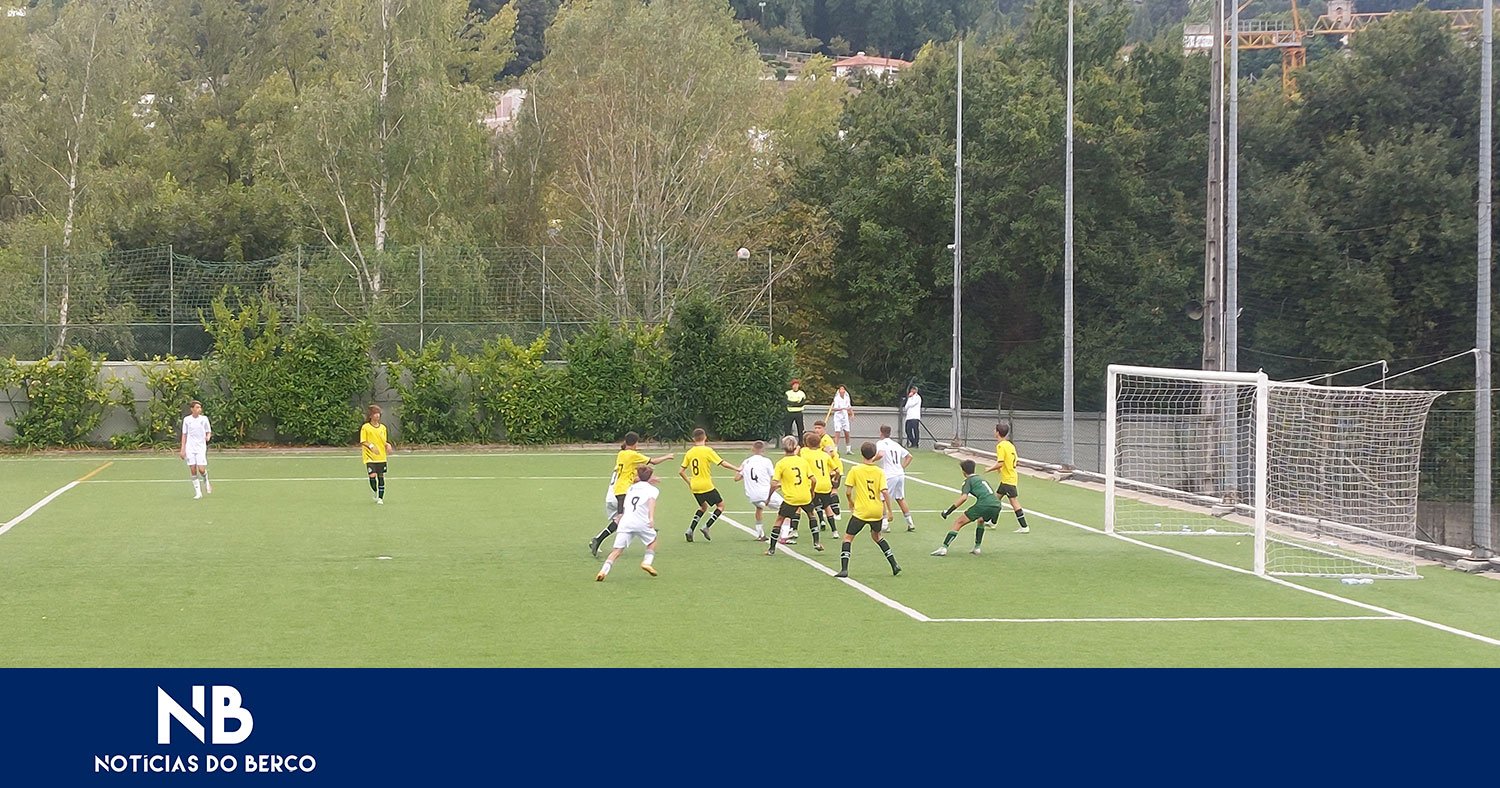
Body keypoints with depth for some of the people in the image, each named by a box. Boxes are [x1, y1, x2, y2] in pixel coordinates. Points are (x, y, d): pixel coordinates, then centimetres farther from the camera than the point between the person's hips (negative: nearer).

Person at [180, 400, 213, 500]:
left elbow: (208, 432, 9)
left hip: (201, 447, -1)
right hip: (190, 448, 1)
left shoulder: (204, 419, 1)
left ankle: (206, 482, 23)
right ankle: (198, 492, 4)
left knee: (201, 469, -11)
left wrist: (208, 437, -15)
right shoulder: (186, 419, 3)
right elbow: (184, 435, 9)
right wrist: (182, 449, 6)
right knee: (193, 470, -2)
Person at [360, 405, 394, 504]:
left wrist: (388, 445, -6)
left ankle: (380, 497, 14)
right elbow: (362, 442, -6)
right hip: (370, 456, -4)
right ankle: (375, 493, 9)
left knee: (381, 477, 4)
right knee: (373, 475, -16)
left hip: (381, 457, 4)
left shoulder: (383, 427, 9)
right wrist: (371, 446, -22)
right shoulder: (365, 428, -4)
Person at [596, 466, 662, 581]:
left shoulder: (631, 488, 26)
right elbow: (651, 501, -10)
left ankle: (604, 570, -21)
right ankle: (647, 562, 11)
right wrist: (651, 517, -25)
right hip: (641, 522, -3)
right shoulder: (652, 489, 12)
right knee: (652, 540, 27)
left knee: (618, 549, -4)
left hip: (625, 521, 3)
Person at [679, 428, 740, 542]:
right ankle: (706, 526, -6)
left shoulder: (689, 453, 4)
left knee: (703, 507, 25)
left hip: (695, 487, 6)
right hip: (706, 485, -6)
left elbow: (681, 471, 5)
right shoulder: (707, 450, -11)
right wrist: (736, 469, 1)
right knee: (720, 505, 9)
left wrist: (689, 482, 19)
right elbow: (722, 463, -11)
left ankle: (690, 530, 11)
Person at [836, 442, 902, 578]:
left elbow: (848, 491, -6)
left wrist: (850, 502, 14)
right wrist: (889, 511, -1)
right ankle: (894, 564, 22)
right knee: (876, 535, 26)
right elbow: (885, 492, -8)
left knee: (848, 537, 5)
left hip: (861, 511, -4)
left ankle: (844, 569, -10)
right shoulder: (879, 472, -1)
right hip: (877, 511, 4)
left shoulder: (855, 470, -6)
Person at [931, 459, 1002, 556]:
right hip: (997, 505, 7)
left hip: (983, 504, -7)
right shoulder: (981, 479, 32)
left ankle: (944, 548, -7)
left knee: (959, 522, 0)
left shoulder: (968, 481, 10)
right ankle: (977, 548, 30)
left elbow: (964, 497, -6)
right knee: (981, 520, 37)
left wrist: (948, 511, -5)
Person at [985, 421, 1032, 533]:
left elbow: (1000, 463, -23)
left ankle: (1024, 527, -7)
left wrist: (990, 469, -7)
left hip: (1008, 479, -9)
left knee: (1014, 501, -7)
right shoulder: (1010, 445, 10)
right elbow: (1014, 460, 14)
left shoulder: (1000, 446, -17)